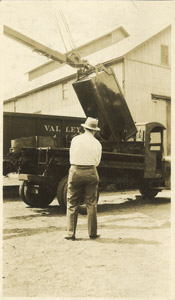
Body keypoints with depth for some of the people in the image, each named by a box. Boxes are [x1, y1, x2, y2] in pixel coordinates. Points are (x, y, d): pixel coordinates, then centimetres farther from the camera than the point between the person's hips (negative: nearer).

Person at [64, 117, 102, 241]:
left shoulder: (75, 140, 1)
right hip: (91, 172, 0)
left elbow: (71, 157, 9)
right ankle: (92, 233, 16)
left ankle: (71, 233, 9)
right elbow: (97, 162, 6)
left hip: (75, 171, 0)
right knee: (91, 204, 9)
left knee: (72, 205, 7)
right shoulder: (97, 143, 0)